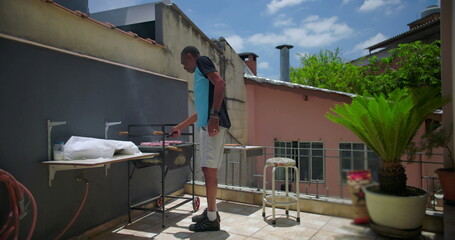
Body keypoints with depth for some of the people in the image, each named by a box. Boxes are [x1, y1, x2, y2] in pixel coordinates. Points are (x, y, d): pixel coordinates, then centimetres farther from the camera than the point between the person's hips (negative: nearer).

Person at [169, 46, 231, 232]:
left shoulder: (202, 61, 3)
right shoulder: (199, 75, 29)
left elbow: (220, 83, -17)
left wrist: (214, 115, -25)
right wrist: (181, 126, 39)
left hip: (213, 124, -9)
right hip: (205, 126, 9)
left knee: (210, 169, -7)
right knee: (207, 169, 11)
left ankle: (212, 219, 0)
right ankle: (211, 212, 21)